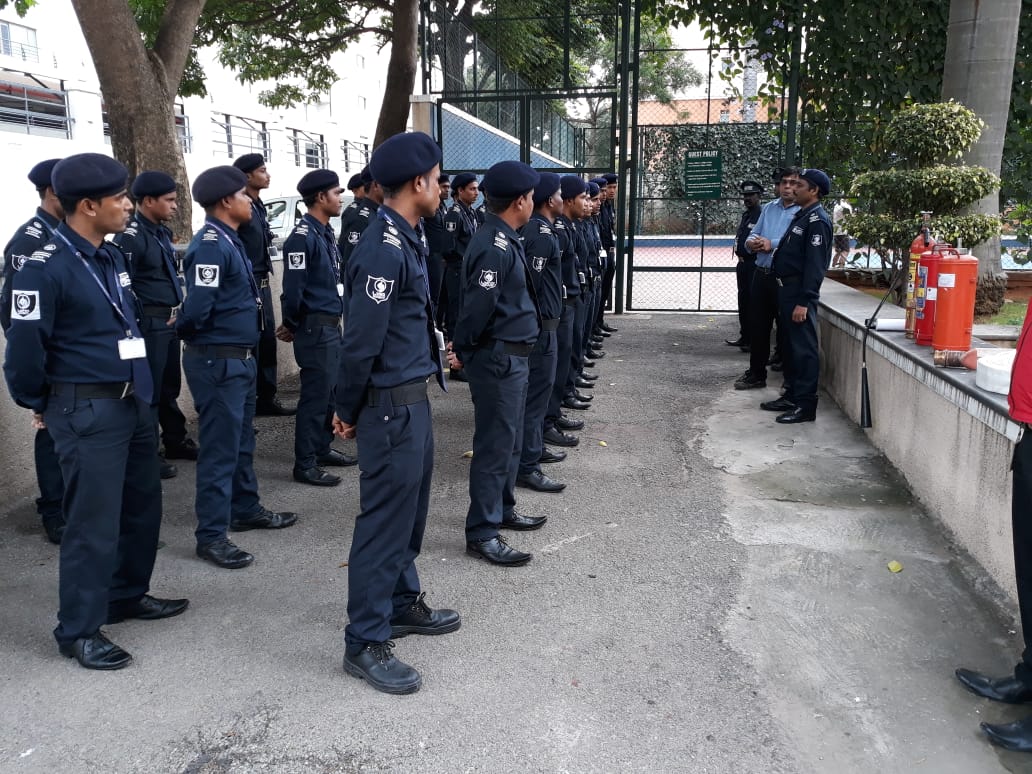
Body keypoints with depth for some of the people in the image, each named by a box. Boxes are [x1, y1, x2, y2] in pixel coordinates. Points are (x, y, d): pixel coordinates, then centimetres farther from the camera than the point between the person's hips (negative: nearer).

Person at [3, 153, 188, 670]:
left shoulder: (111, 258, 9)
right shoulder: (46, 267, -17)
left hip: (133, 402, 8)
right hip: (87, 412, -8)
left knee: (142, 505, 17)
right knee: (93, 521, -1)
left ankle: (127, 596, 35)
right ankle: (79, 630, 15)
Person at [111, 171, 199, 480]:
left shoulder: (162, 232, 12)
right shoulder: (130, 236, -16)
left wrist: (176, 309, 13)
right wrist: (144, 318, -14)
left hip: (169, 322, 9)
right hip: (149, 324, -9)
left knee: (170, 385, 19)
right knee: (149, 390, 1)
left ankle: (176, 441, 32)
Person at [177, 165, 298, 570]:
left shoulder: (229, 240, 13)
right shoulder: (211, 245, -18)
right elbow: (198, 308, -22)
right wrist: (186, 331, -5)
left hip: (239, 358, 10)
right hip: (218, 362, -10)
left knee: (241, 441, 20)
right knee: (220, 447, -3)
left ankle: (245, 509, 34)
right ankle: (211, 535, 7)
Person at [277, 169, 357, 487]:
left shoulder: (327, 232, 13)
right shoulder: (303, 236, -16)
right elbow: (293, 288, -18)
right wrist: (292, 326, -5)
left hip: (332, 326, 9)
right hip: (315, 328, -9)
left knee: (330, 391, 15)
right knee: (315, 395, -3)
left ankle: (323, 449, 28)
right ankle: (305, 464, 5)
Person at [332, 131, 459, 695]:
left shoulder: (405, 238, 10)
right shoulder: (384, 249, -21)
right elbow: (361, 340, -19)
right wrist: (349, 410, -9)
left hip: (413, 398, 10)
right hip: (391, 406, -10)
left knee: (410, 507, 20)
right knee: (386, 518, -1)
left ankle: (402, 602, 37)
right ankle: (365, 642, 13)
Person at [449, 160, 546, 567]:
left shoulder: (504, 239, 12)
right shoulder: (495, 246, -21)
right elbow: (478, 305, -22)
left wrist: (464, 346, 16)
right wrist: (462, 350, -9)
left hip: (512, 355, 10)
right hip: (498, 358, -10)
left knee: (510, 440, 19)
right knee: (495, 444, -3)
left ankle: (503, 509, 34)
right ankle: (482, 533, 6)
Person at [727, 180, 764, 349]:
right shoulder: (745, 215, 16)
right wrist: (740, 256, 15)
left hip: (755, 265, -9)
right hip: (743, 264, 9)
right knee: (743, 302, 15)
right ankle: (744, 337, 26)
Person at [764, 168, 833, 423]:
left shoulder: (817, 220, -13)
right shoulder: (801, 215, 17)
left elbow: (815, 264, -19)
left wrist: (803, 301, -23)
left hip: (799, 291, -10)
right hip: (786, 287, 10)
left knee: (803, 348, -6)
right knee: (790, 344, 16)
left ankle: (806, 405, -1)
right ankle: (792, 395, 26)